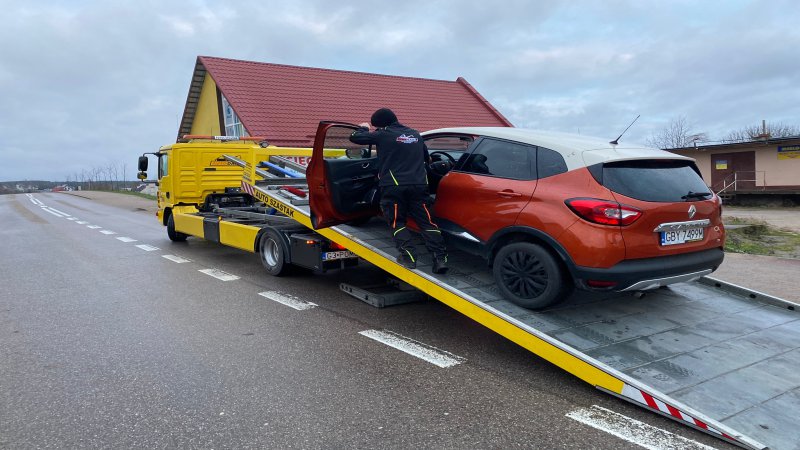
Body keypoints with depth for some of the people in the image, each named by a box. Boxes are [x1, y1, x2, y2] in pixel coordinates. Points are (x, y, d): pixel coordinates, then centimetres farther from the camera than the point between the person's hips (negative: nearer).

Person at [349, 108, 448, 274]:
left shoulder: (383, 135, 1)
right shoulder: (415, 134, 19)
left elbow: (354, 137, 7)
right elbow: (426, 157, 33)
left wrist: (364, 128, 27)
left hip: (393, 187, -4)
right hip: (419, 185, 4)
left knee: (397, 223, 9)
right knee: (426, 222, 6)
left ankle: (408, 256, -5)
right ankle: (440, 258, -4)